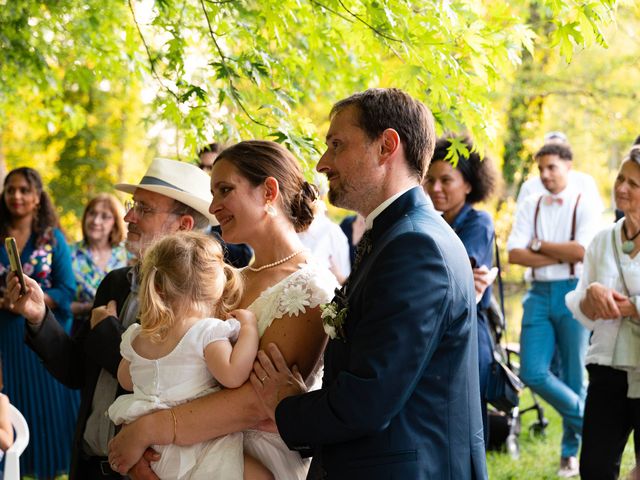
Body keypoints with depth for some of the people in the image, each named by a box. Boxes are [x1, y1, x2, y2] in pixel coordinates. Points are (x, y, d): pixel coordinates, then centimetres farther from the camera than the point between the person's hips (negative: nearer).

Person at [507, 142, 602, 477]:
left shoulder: (584, 205, -1)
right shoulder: (530, 207, 9)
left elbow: (581, 250, -15)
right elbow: (514, 254, -3)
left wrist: (539, 245, -5)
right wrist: (561, 256, -10)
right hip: (539, 293, 3)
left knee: (573, 377, 4)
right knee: (533, 372, -7)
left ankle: (571, 451, 20)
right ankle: (590, 423, 12)